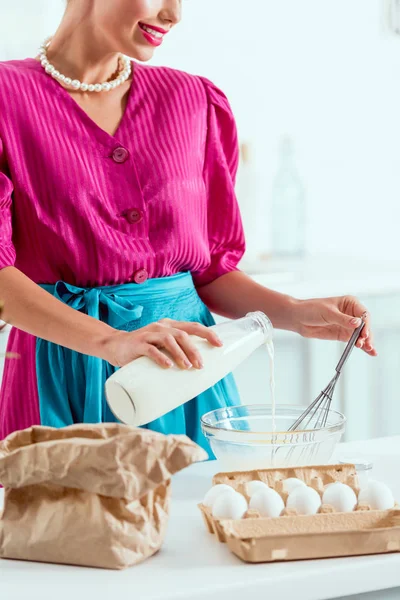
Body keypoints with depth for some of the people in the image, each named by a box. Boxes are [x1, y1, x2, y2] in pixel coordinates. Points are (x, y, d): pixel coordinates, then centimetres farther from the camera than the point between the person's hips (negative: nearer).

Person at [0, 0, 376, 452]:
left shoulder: (195, 101, 10)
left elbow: (211, 268, 13)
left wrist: (294, 314, -3)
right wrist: (110, 342, -27)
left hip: (186, 372, 4)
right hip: (67, 379, -3)